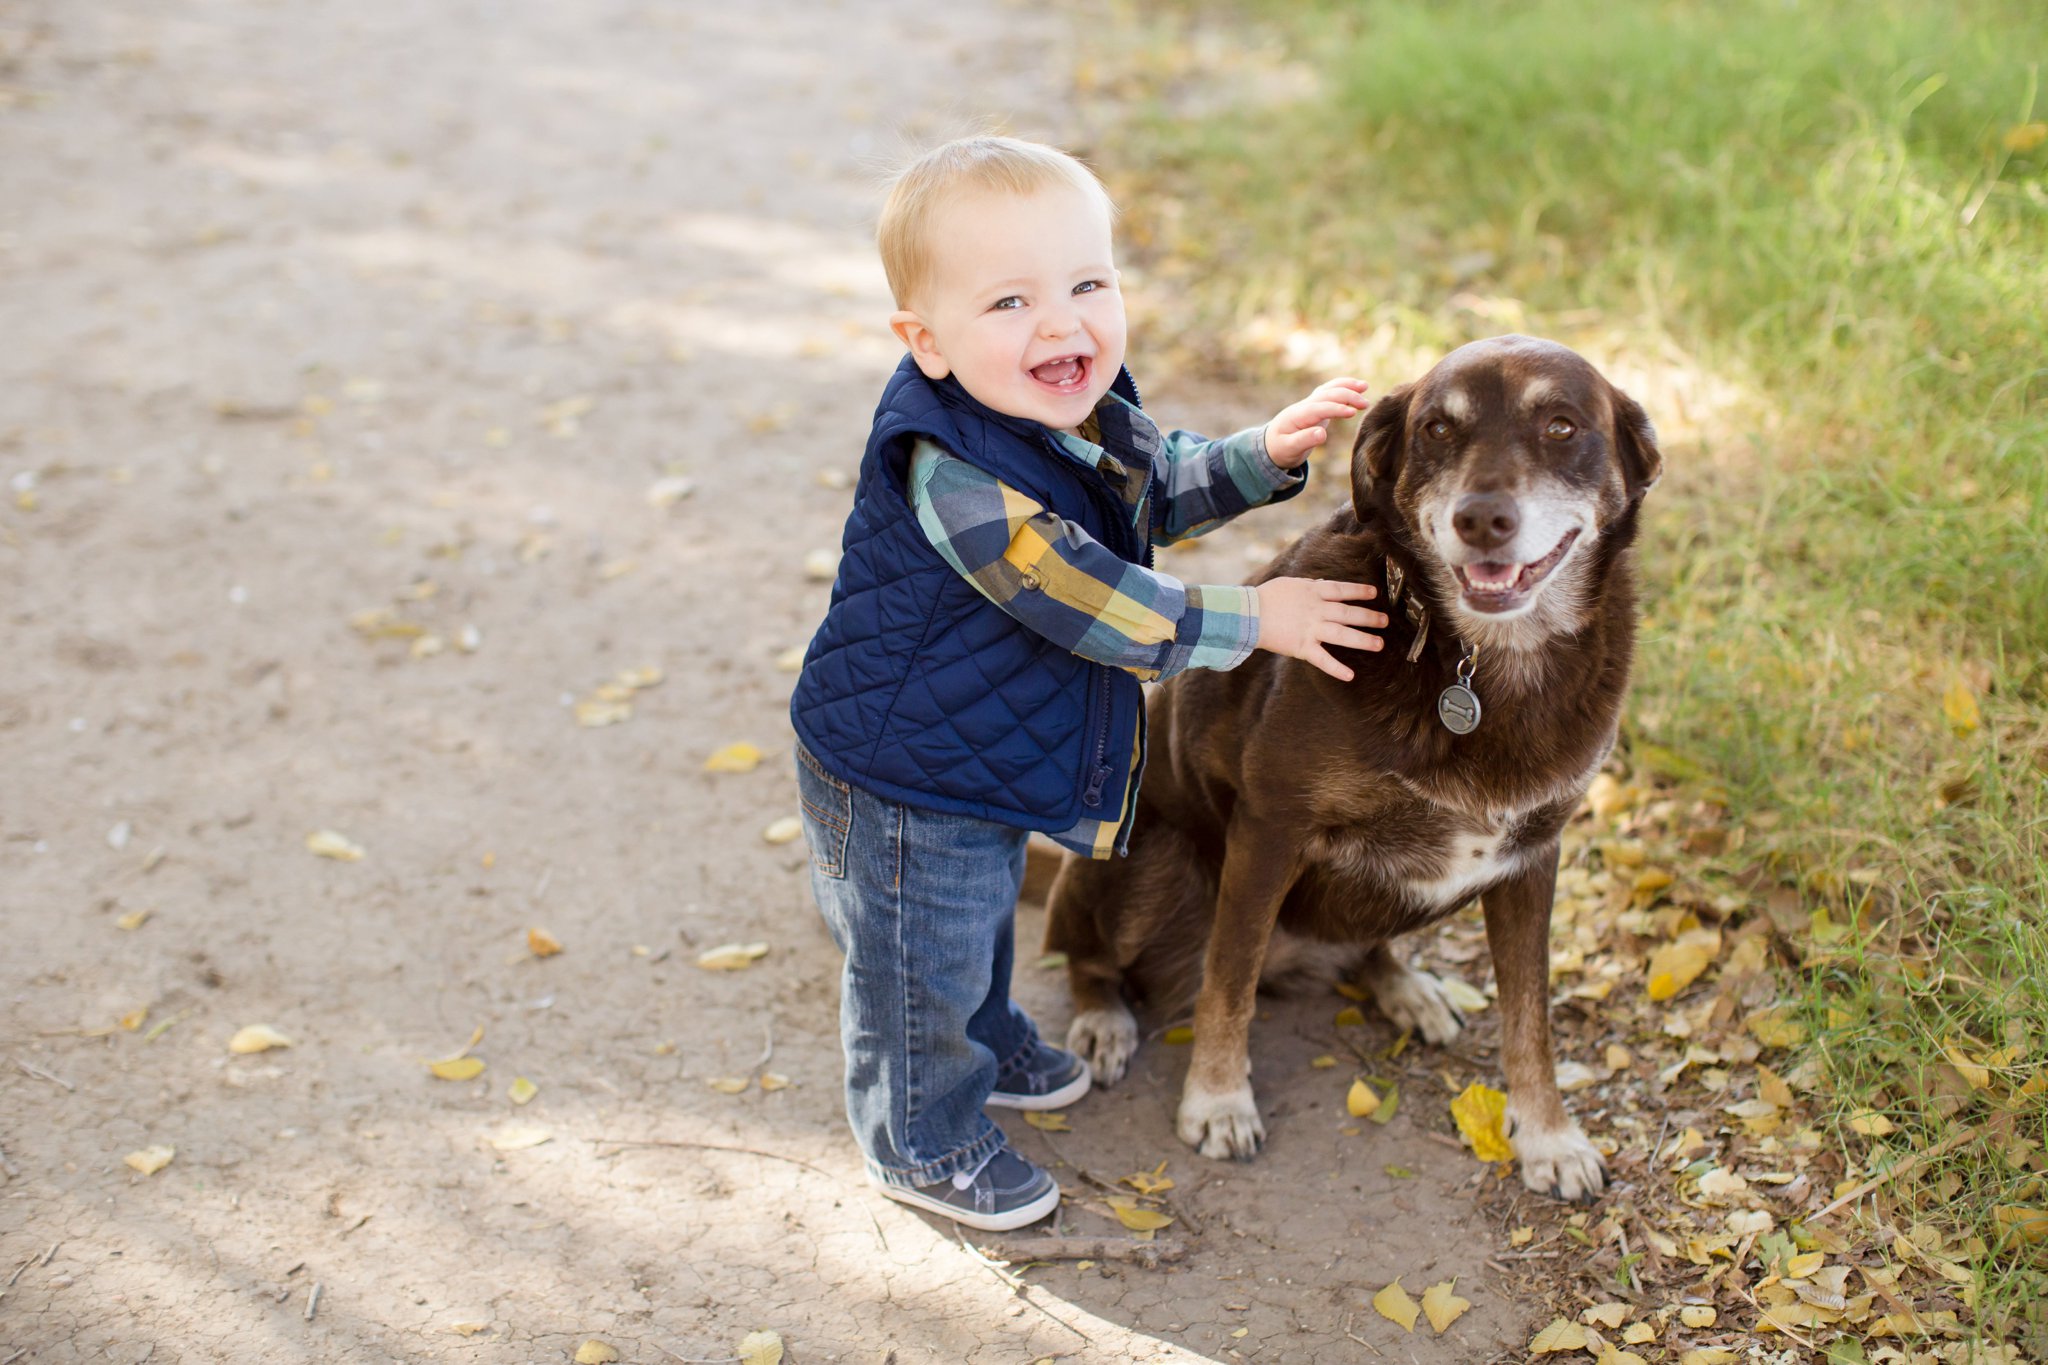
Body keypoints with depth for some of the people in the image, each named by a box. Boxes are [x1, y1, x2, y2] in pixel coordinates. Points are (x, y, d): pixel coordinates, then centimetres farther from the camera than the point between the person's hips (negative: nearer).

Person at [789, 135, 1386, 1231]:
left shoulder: (1083, 408, -8)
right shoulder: (952, 471, -36)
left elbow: (1156, 483, 12)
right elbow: (1087, 602, -34)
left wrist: (1262, 455, -6)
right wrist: (1250, 619, -26)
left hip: (991, 762, 9)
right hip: (906, 785, -9)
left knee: (985, 916, 33)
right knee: (924, 964, 12)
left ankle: (988, 1045, 59)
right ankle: (922, 1142, 36)